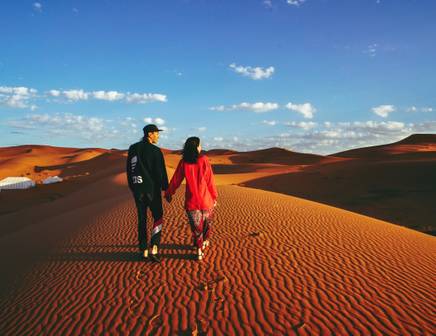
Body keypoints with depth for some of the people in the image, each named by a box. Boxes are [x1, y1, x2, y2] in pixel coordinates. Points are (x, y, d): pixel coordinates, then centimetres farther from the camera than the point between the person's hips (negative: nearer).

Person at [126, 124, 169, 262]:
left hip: (137, 188, 5)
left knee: (142, 219, 14)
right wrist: (166, 190, -3)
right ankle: (154, 249, -1)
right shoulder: (155, 151, -13)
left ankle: (144, 251, 19)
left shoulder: (132, 148, 5)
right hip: (152, 188, -5)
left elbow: (129, 169, 10)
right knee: (158, 217, 10)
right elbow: (161, 172, -13)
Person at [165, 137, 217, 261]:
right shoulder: (204, 160, -11)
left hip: (191, 200, 1)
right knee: (207, 222, 24)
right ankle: (204, 241, 42)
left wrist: (168, 193, 14)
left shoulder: (183, 162, -6)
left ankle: (199, 251, 11)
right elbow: (210, 180, -8)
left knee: (196, 226, 11)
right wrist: (214, 196, 1)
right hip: (206, 199, 0)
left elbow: (175, 180, 0)